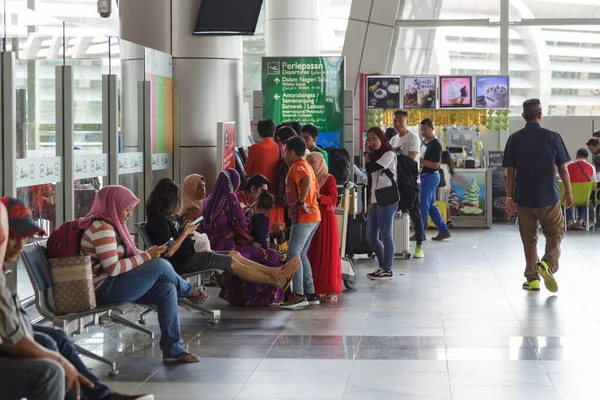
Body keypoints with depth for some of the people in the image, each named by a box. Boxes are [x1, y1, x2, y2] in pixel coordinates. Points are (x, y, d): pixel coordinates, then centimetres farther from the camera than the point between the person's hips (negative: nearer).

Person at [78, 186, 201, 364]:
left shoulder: (111, 225, 16)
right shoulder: (102, 228, -17)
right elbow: (113, 268, -23)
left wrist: (147, 254, 0)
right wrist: (147, 256, -16)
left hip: (115, 284, 10)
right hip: (105, 288, -10)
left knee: (167, 289, -6)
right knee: (161, 266, -18)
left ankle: (172, 349, -7)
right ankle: (189, 291, 14)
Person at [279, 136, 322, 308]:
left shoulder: (298, 166, -10)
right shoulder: (306, 166, 20)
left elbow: (307, 180, -30)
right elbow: (316, 187, 26)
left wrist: (301, 202, -25)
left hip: (303, 217, -10)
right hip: (313, 217, 10)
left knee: (293, 253, -11)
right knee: (301, 254, 14)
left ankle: (299, 294, -15)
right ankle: (310, 294, 14)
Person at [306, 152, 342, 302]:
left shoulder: (329, 179, -3)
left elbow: (333, 199, -12)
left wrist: (319, 196, -27)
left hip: (326, 218, -6)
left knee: (328, 253, -6)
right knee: (313, 253, 2)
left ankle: (331, 291, -3)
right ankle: (317, 289, 7)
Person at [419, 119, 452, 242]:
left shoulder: (435, 145, -15)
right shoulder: (425, 143, 13)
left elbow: (435, 165, -21)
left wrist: (420, 160, -22)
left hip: (430, 176, -10)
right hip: (425, 176, 10)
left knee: (423, 205, -5)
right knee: (431, 205, 12)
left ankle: (420, 233, 2)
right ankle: (444, 231, 16)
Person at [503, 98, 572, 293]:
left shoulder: (514, 139, -2)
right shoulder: (552, 137, -5)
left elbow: (510, 171, -1)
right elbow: (563, 168, -1)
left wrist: (509, 197, 4)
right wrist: (568, 192, 10)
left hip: (524, 198, 2)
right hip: (549, 197, -2)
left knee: (529, 238, 12)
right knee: (555, 234, 11)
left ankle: (532, 278, 14)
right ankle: (548, 264, -15)